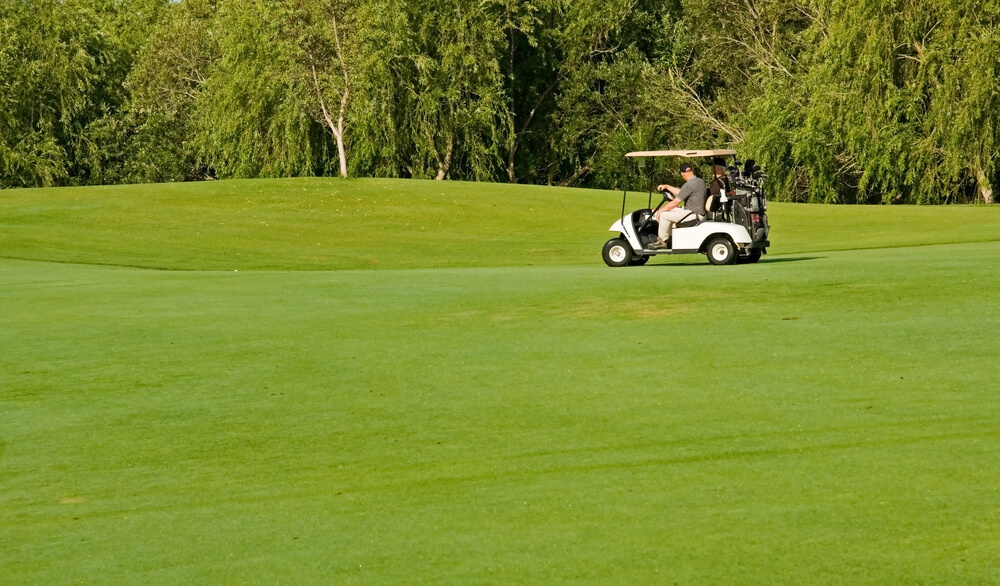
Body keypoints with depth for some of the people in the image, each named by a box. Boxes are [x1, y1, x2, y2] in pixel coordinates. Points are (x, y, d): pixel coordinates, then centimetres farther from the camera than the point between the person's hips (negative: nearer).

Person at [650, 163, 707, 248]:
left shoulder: (689, 185, -20)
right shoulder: (699, 181, 11)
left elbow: (675, 203, -18)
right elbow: (680, 192, 24)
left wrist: (660, 210, -6)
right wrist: (667, 186, 25)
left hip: (694, 215, -10)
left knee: (664, 215, -12)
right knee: (670, 211, 22)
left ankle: (662, 241, -1)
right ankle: (667, 236, 22)